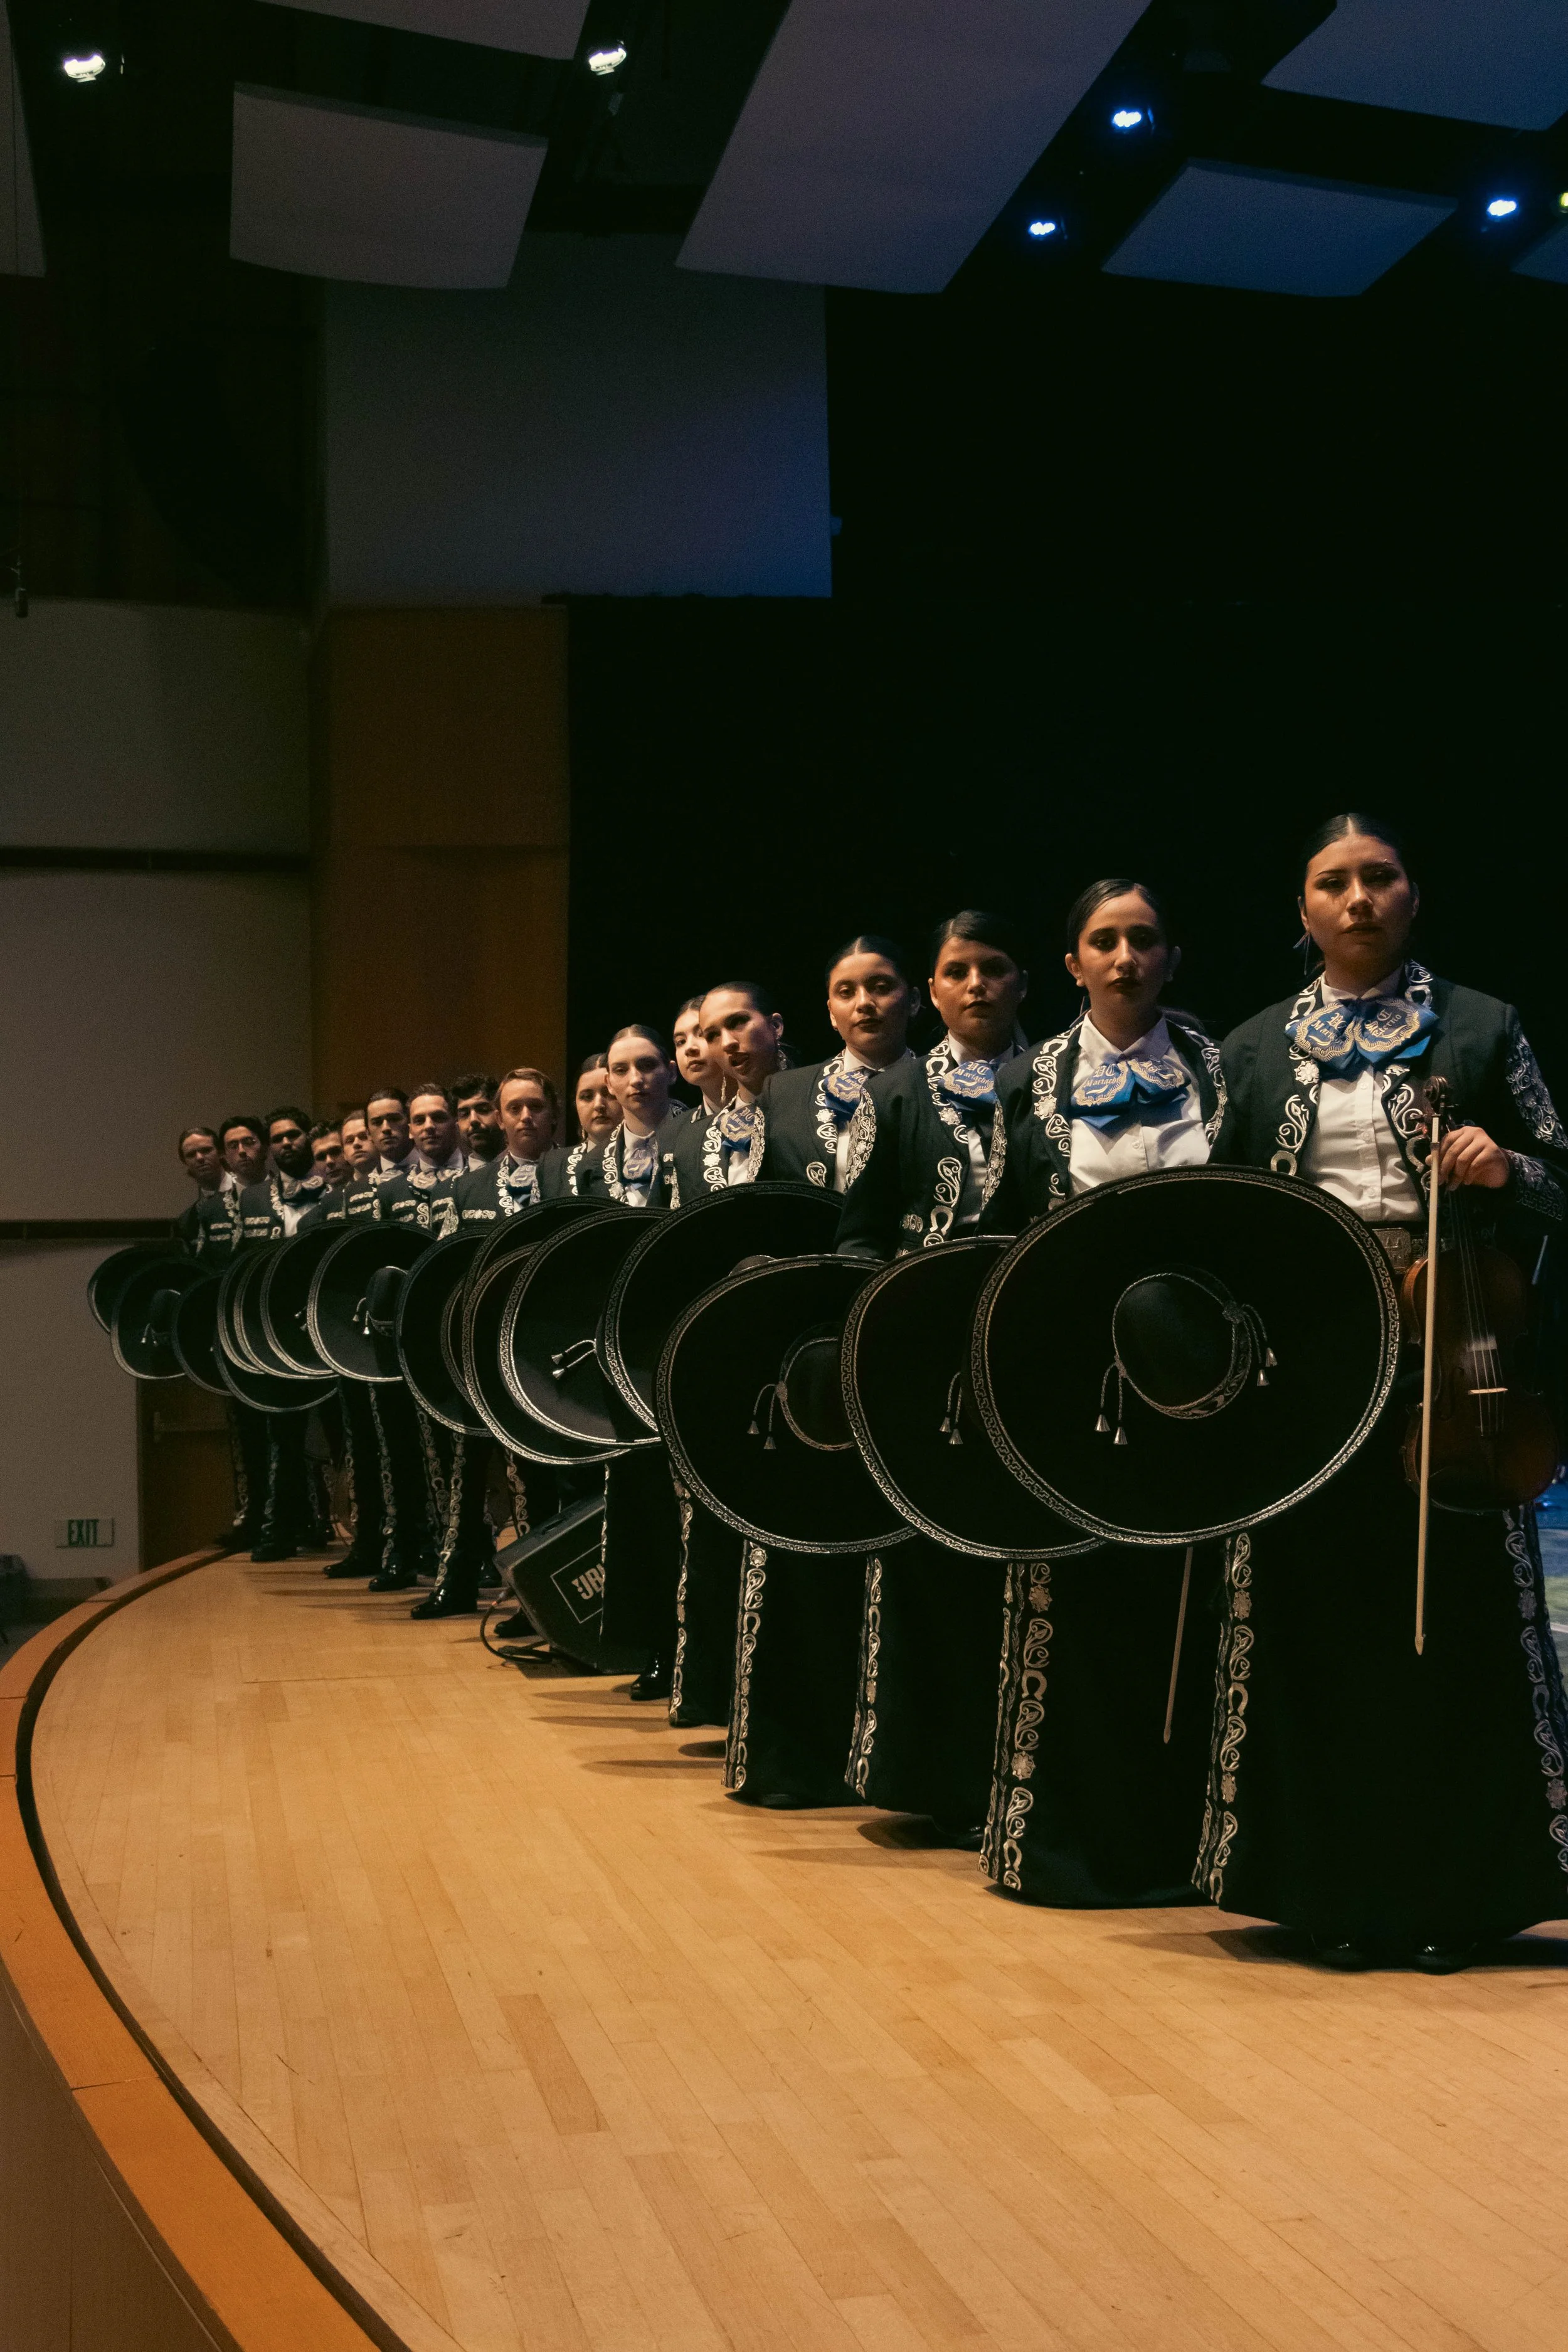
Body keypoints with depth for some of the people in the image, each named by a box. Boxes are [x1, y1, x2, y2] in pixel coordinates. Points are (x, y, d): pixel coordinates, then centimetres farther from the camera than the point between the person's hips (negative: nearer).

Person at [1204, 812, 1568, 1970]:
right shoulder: (1255, 1049, 12)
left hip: (1442, 1353, -1)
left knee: (1450, 1614, 1)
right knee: (1319, 1621, 3)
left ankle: (1447, 1895, 13)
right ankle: (1339, 1888, 14)